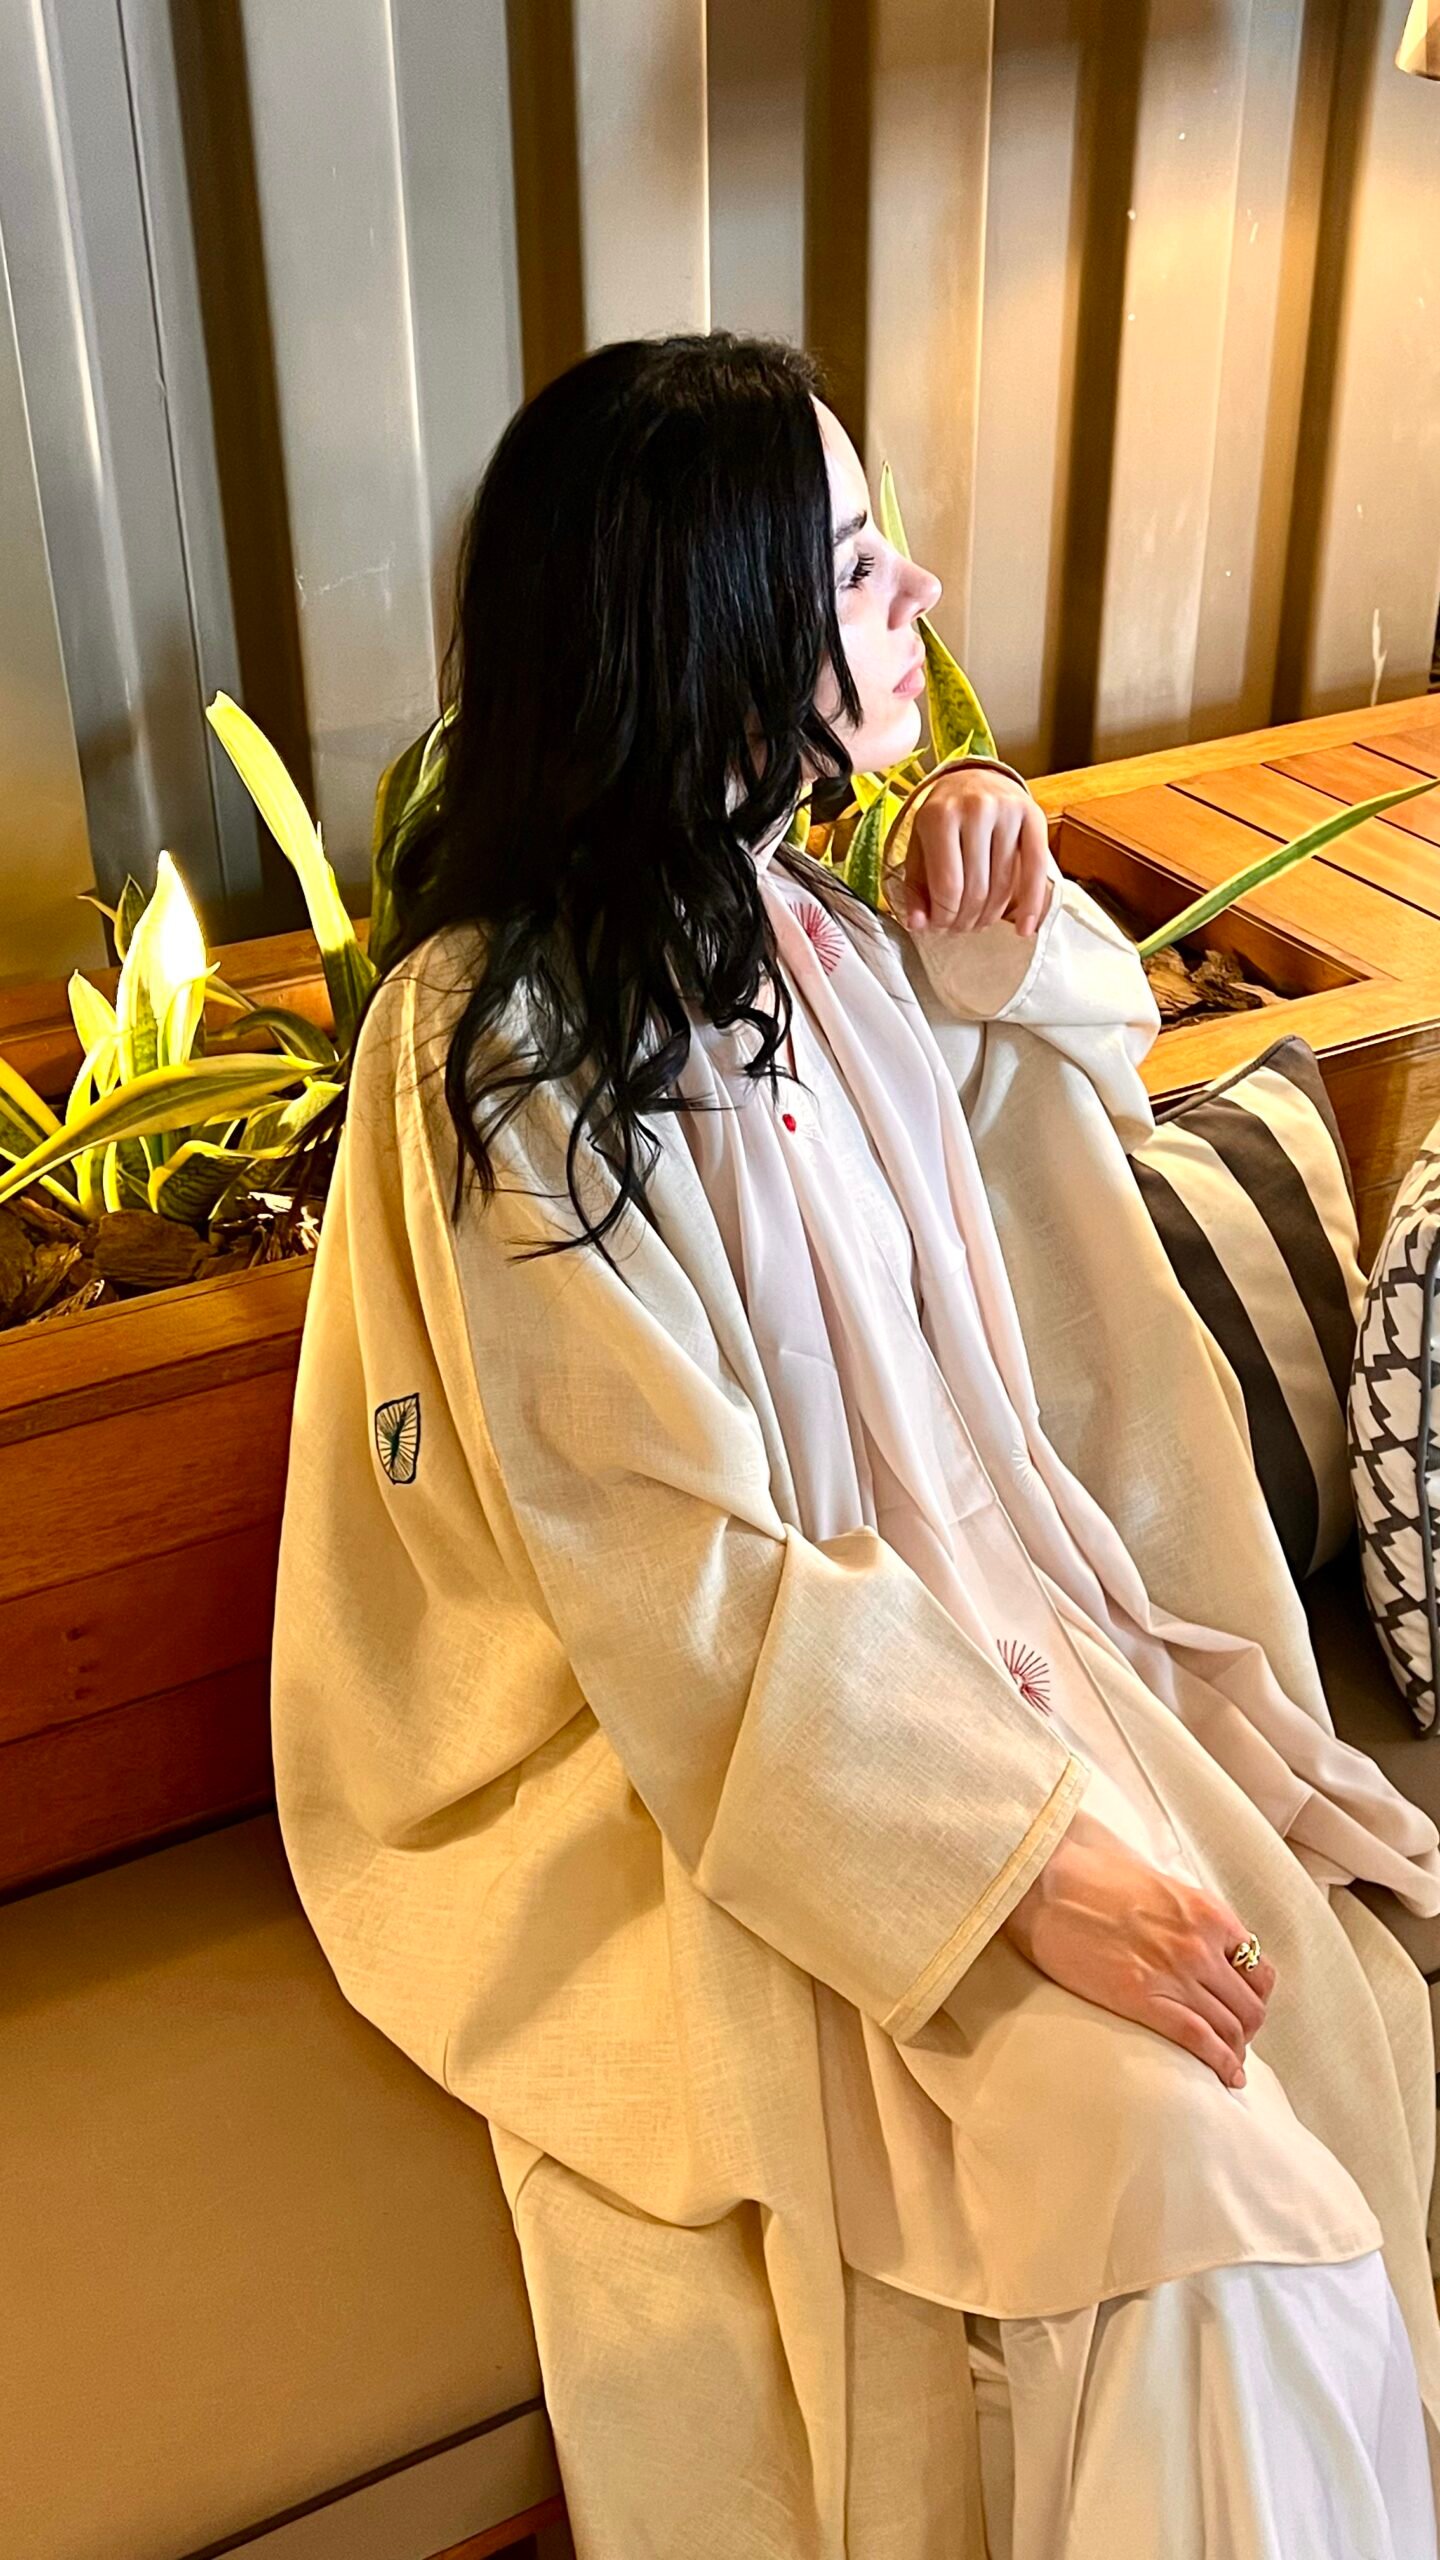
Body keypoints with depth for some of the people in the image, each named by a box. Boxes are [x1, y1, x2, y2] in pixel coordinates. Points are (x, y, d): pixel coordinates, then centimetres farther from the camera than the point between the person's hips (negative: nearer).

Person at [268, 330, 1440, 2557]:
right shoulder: (504, 1051, -20)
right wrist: (1020, 1861, -23)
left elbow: (1029, 1245, 18)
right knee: (1182, 2176, -20)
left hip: (974, 1598, 7)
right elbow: (678, 1580, -20)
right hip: (717, 1757, -6)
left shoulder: (802, 910, 1)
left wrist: (990, 981, -2)